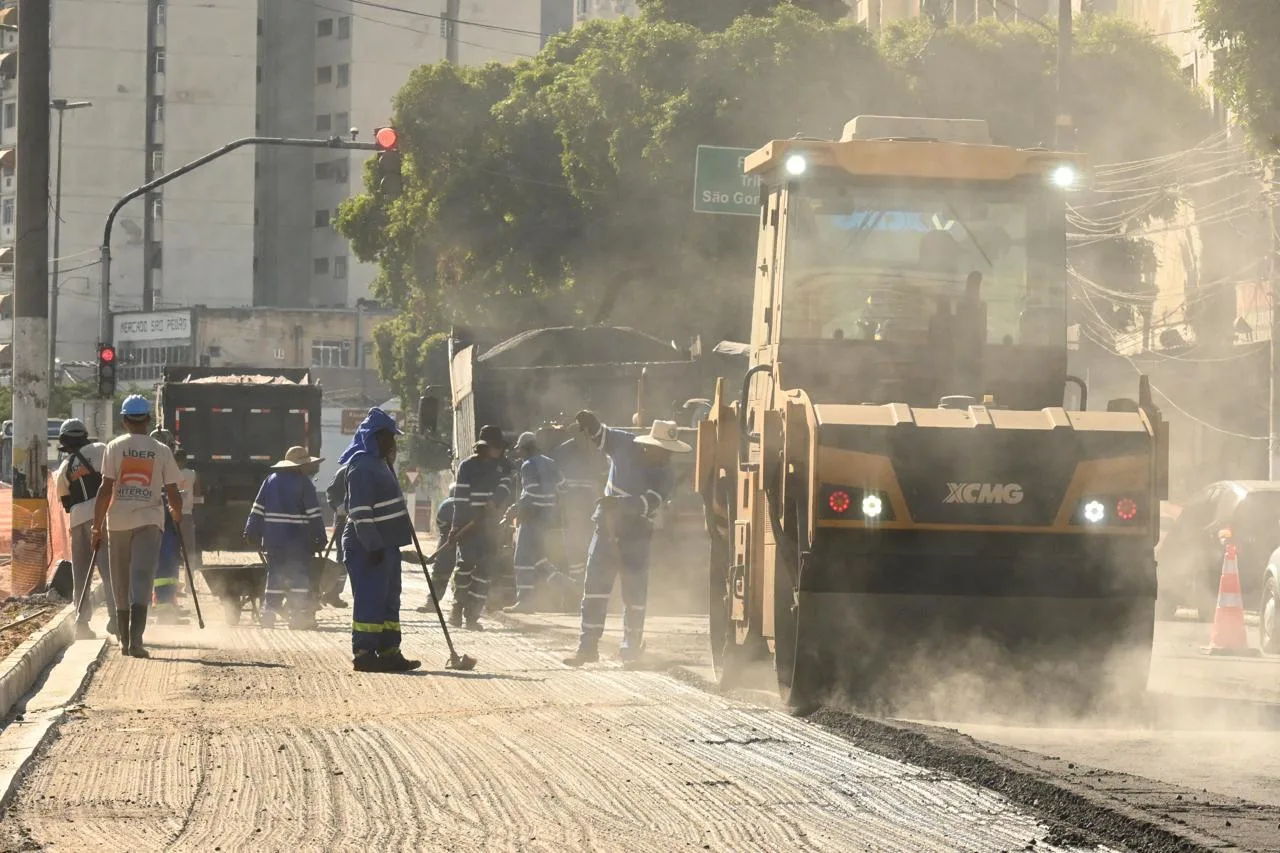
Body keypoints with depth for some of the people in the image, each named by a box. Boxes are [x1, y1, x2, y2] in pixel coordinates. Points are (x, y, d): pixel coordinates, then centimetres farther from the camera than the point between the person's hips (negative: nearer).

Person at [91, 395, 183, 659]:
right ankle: (135, 639, -23)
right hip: (150, 519, -1)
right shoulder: (161, 451, 1)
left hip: (118, 520, 1)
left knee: (121, 583, 13)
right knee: (142, 579, -7)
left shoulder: (115, 447, 0)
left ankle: (124, 639, 21)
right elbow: (173, 493, 2)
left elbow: (106, 489, -5)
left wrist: (97, 526, 1)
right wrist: (177, 514, 24)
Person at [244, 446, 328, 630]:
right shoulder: (304, 483, -6)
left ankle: (268, 613, 7)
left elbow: (258, 509, 9)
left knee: (274, 575, 11)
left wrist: (252, 532, 13)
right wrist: (319, 537, -4)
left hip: (273, 538, 5)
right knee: (299, 575, 0)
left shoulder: (271, 480, 9)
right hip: (297, 538, -5)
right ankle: (298, 614, -5)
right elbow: (314, 513, -8)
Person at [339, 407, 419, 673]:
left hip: (385, 545, 11)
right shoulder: (361, 466, -15)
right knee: (370, 601, -8)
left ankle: (389, 652, 16)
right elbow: (360, 511, -21)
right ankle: (364, 653, -5)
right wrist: (373, 545, -23)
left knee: (389, 601, 12)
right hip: (367, 548, -10)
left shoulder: (379, 463, 17)